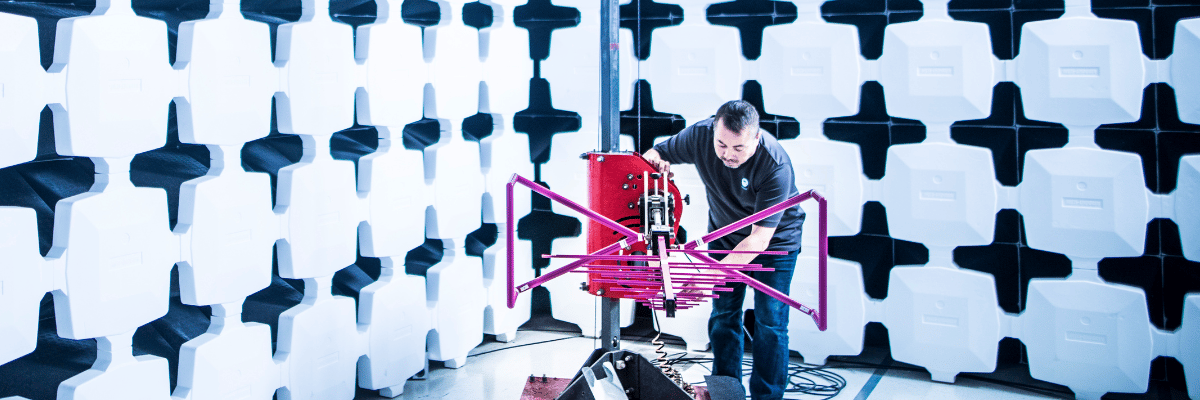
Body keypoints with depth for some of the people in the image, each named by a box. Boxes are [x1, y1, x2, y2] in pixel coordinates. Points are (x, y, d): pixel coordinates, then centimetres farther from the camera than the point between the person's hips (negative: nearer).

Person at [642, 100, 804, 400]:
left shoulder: (775, 166, -37)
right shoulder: (699, 135, -24)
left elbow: (759, 239, -37)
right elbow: (654, 154, -7)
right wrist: (654, 160, -33)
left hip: (775, 239, -4)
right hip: (725, 234, 4)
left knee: (769, 323, -5)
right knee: (722, 316, 6)